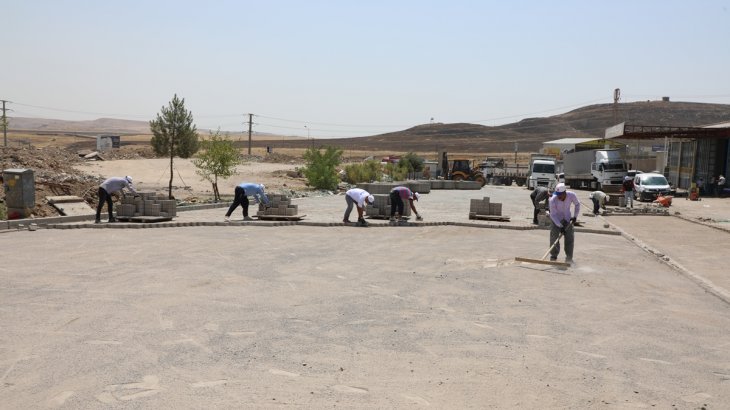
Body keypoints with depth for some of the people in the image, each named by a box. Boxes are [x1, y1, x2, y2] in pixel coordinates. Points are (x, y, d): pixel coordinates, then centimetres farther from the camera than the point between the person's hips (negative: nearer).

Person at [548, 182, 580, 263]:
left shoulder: (572, 195, -23)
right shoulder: (553, 200, -31)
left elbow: (577, 204, 0)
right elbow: (553, 215, -23)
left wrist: (575, 216, -3)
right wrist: (560, 226, -28)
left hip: (567, 218, 2)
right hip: (556, 218, -2)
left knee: (570, 237, -2)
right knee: (554, 236, -10)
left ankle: (569, 257, 7)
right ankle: (554, 255, 5)